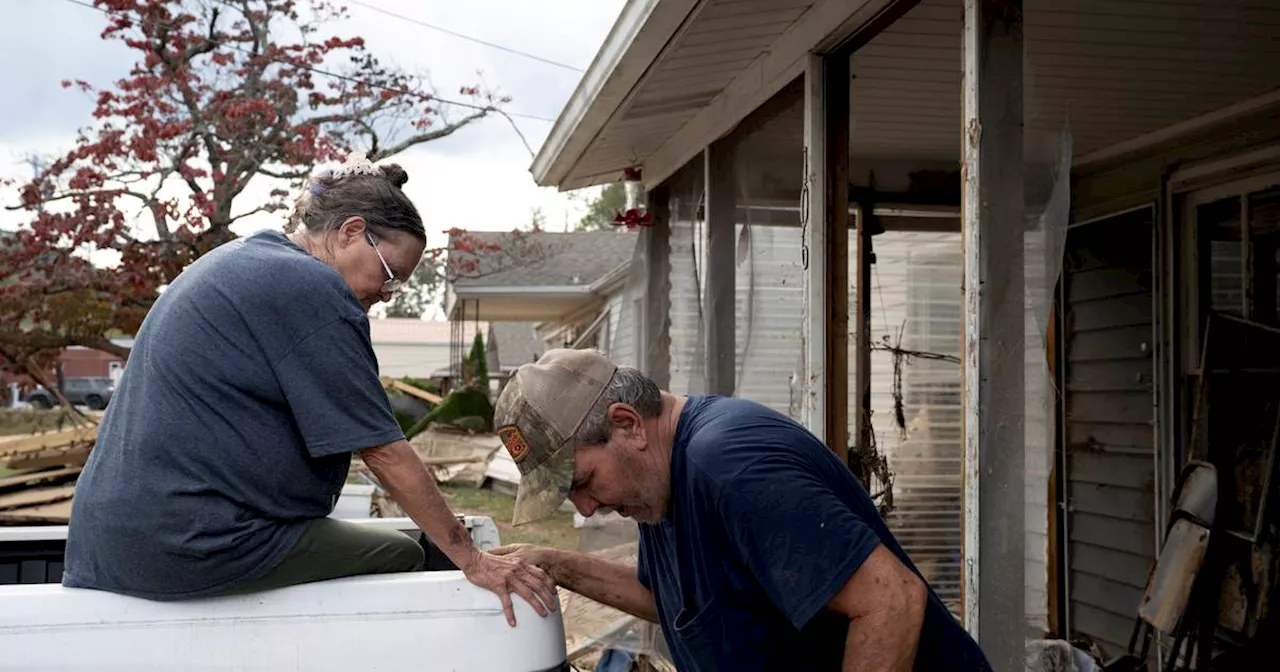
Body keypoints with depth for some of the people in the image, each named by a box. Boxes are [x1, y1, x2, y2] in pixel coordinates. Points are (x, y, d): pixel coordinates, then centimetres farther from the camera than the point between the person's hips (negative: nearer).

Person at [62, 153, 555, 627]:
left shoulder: (232, 261, 16)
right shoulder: (309, 286, -13)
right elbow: (383, 452, -15)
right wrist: (472, 560, -9)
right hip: (193, 546, -10)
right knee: (400, 557, 0)